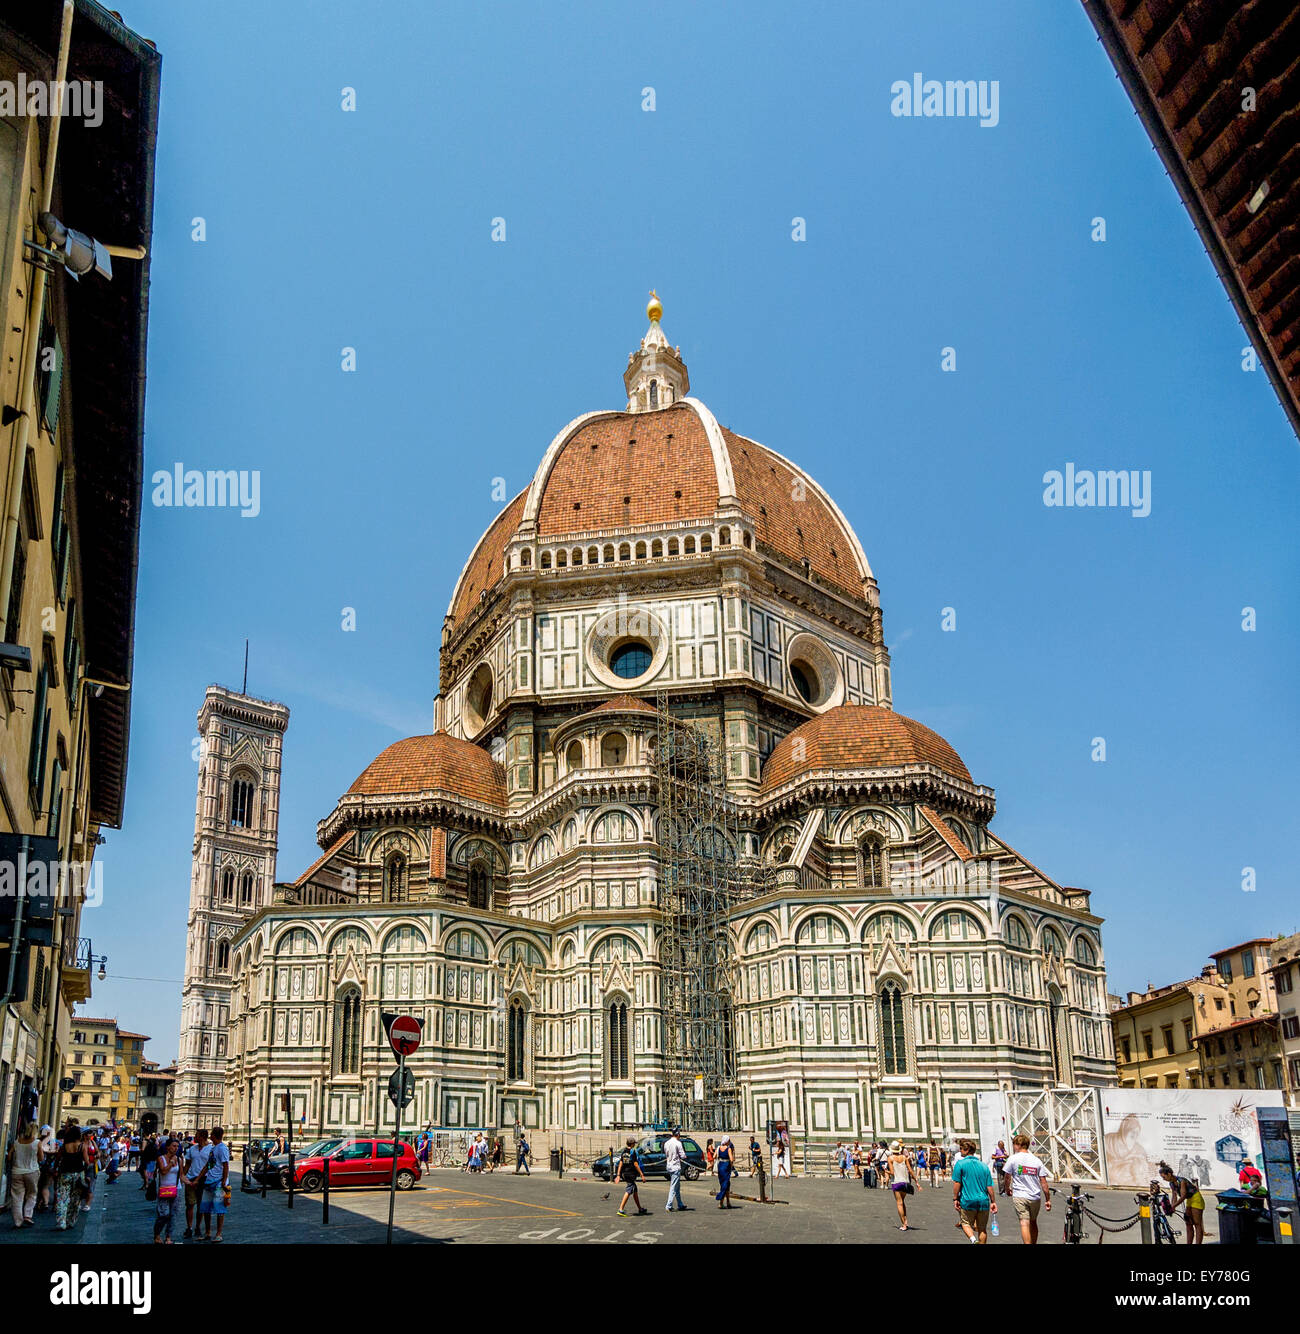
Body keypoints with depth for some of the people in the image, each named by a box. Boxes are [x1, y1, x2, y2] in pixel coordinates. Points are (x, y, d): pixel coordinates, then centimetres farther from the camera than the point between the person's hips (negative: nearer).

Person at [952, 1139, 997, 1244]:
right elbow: (990, 1186, 6)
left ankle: (973, 1239, -13)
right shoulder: (984, 1166, 6)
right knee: (982, 1229, 15)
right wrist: (993, 1202, 13)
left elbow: (957, 1183, -10)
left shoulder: (960, 1164, -6)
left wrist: (955, 1199, -2)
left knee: (966, 1223, 12)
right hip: (984, 1201, 3)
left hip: (967, 1201, -3)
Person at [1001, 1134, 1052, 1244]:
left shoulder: (1013, 1159, -4)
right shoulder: (1037, 1160, 5)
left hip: (1019, 1197, -4)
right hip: (1035, 1198, 4)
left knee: (1024, 1223, -9)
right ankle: (1034, 1243, 31)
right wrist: (1048, 1200, 8)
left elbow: (1007, 1178, 1)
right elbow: (1043, 1182, 3)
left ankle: (1027, 1243, -21)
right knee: (1033, 1222, 21)